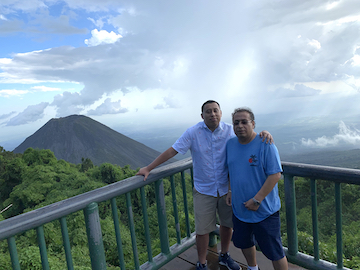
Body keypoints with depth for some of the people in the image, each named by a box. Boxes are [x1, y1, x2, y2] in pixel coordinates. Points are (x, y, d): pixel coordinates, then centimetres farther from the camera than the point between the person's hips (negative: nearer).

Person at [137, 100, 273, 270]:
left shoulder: (230, 131, -5)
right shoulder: (193, 132, -11)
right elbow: (171, 151, -11)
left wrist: (263, 133, -21)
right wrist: (148, 168, -10)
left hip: (226, 187, 3)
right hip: (204, 190, -2)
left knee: (227, 224, 18)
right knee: (202, 230, 6)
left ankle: (224, 256, 45)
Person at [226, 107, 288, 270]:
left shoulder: (265, 144, -17)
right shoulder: (230, 144, 3)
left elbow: (275, 174, -20)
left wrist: (257, 200, -22)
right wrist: (230, 191, 8)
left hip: (264, 211, -6)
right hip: (239, 209, 6)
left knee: (274, 252, 5)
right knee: (244, 243, 24)